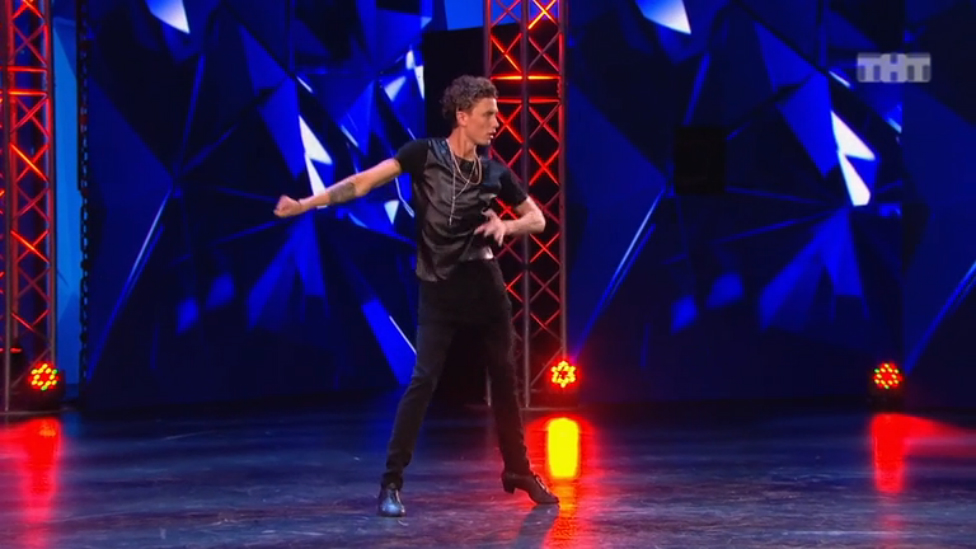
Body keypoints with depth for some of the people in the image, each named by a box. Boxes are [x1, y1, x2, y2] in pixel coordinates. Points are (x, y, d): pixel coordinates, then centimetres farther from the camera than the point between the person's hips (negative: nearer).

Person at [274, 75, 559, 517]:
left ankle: (518, 471, 26)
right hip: (438, 291, -4)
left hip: (485, 287, 4)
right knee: (423, 380, -13)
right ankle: (391, 482, -8)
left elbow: (538, 219, 13)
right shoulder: (425, 154, -7)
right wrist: (307, 203, -21)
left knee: (504, 378, 10)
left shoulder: (495, 173, 4)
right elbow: (365, 182, -13)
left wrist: (506, 225, -9)